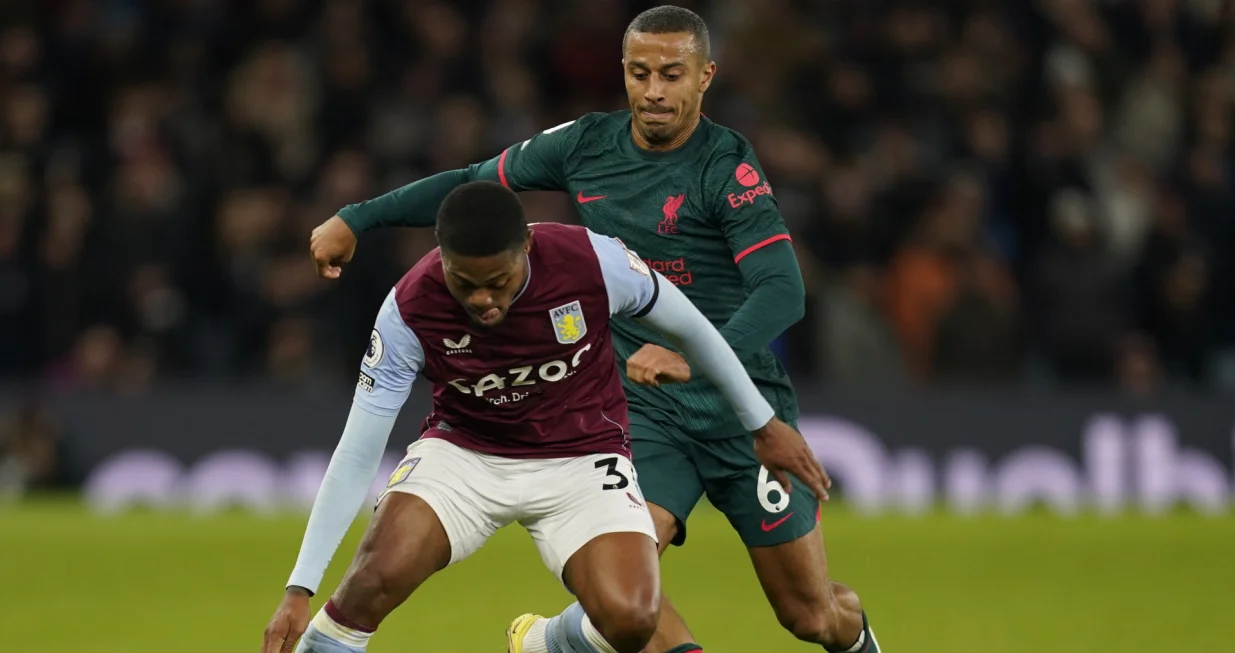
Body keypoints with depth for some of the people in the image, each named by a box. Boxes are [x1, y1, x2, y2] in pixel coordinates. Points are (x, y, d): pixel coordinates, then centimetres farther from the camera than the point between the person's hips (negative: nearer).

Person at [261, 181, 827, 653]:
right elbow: (357, 454, -18)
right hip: (463, 453, 0)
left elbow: (690, 328, -3)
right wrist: (299, 590, -22)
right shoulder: (410, 310, -22)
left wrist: (764, 424, 7)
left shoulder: (592, 262, -23)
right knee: (380, 572, -29)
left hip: (582, 457, 1)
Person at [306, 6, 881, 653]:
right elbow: (471, 183, 15)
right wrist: (354, 219, 13)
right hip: (646, 410, 3)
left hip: (743, 406, -3)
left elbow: (783, 291, -25)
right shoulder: (587, 145, 1)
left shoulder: (729, 167, -14)